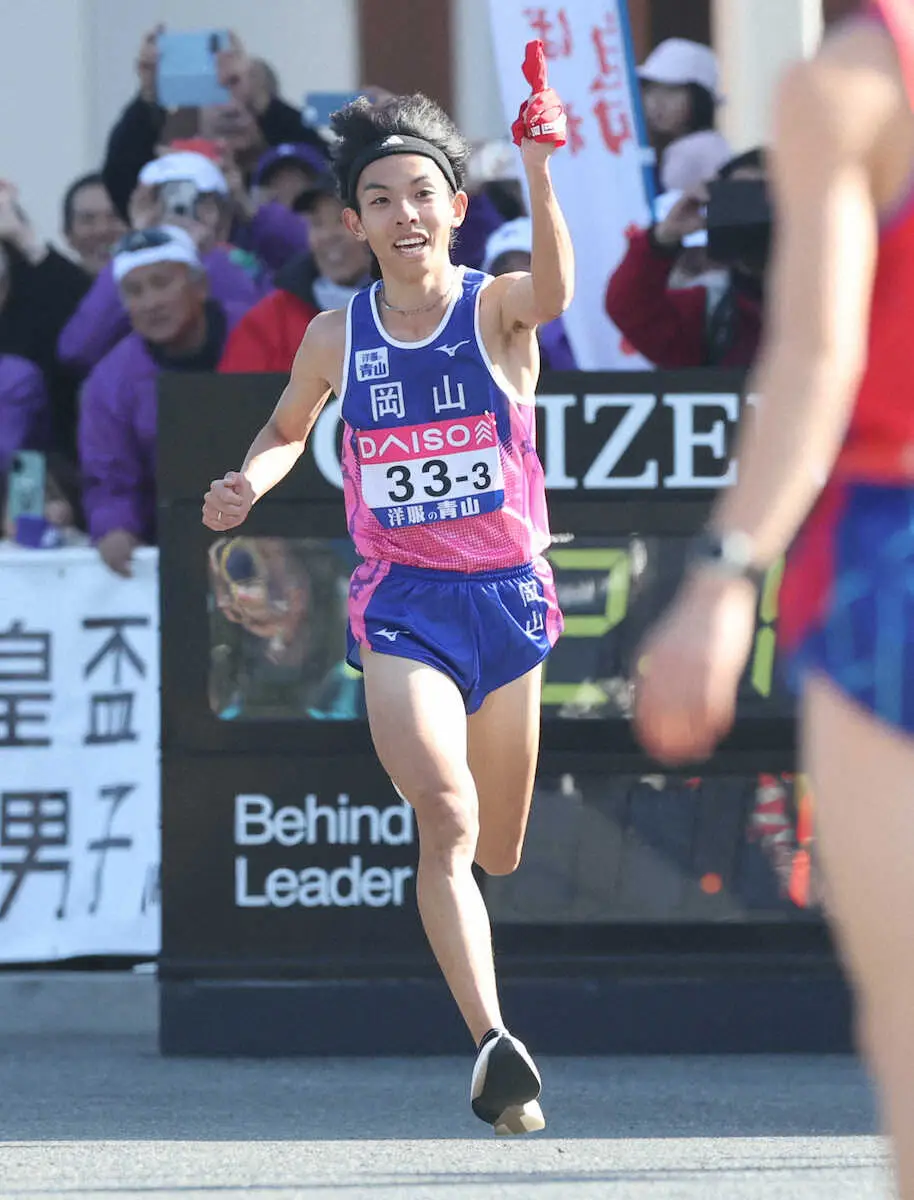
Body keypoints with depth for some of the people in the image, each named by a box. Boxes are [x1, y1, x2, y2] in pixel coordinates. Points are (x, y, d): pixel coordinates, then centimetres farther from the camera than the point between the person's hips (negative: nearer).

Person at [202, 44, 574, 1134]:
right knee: (447, 821, -23)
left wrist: (537, 171, -49)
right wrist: (248, 484, -4)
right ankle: (493, 1045, -31)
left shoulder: (496, 309, -7)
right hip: (402, 604, -1)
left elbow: (554, 292, -32)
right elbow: (287, 430, 20)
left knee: (498, 850, 16)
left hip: (507, 594, 1)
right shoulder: (336, 337, 1)